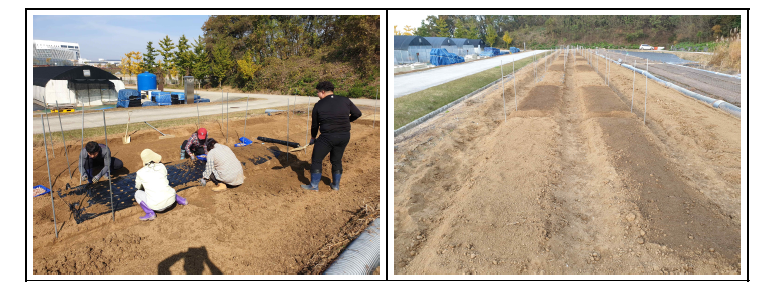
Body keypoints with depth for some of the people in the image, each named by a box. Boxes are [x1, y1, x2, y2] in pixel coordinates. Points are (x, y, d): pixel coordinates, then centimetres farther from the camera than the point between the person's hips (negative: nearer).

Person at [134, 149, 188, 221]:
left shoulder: (140, 173, -1)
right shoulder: (162, 166, 4)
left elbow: (138, 187, 19)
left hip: (156, 206, -4)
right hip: (171, 201, 4)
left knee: (137, 193, 20)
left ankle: (150, 213, 0)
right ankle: (181, 200, 24)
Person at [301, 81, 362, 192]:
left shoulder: (318, 105, -2)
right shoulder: (345, 100, 4)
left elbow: (315, 125, 6)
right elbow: (357, 113, 6)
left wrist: (313, 137, 23)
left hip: (327, 137, -4)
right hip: (345, 136, 5)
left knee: (316, 160, 12)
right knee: (336, 160, 21)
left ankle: (314, 185, 17)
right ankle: (336, 185, 30)